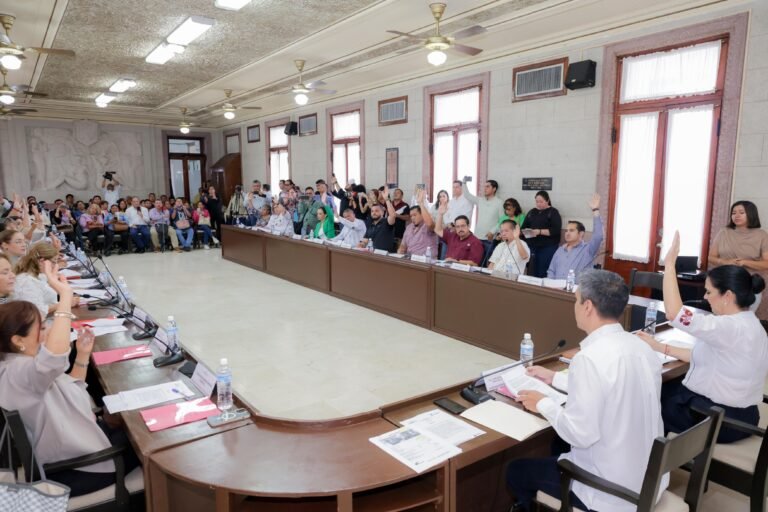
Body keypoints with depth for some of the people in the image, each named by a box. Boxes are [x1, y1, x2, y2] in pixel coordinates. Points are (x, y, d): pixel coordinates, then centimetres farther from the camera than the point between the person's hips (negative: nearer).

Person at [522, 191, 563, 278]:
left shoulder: (553, 212, 1)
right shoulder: (532, 212, 17)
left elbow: (556, 230, -11)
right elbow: (524, 227, 16)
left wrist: (539, 231, -19)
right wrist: (525, 232, -6)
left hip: (547, 248, -5)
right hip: (532, 246, 5)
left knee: (543, 274, -8)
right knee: (532, 273, 1)